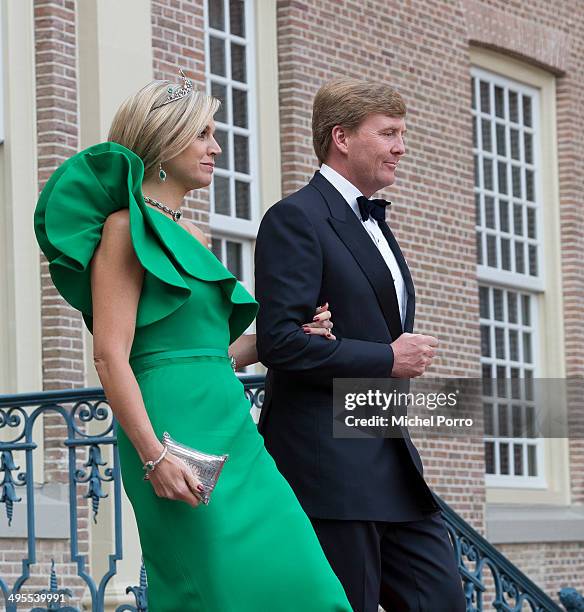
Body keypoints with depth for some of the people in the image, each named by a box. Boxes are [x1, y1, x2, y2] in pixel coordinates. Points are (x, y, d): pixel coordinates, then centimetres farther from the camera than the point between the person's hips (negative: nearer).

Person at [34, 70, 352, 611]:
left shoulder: (191, 236, 21)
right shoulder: (127, 228, -5)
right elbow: (110, 357, -13)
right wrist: (155, 457, -21)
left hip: (230, 424, 8)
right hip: (179, 428, -8)